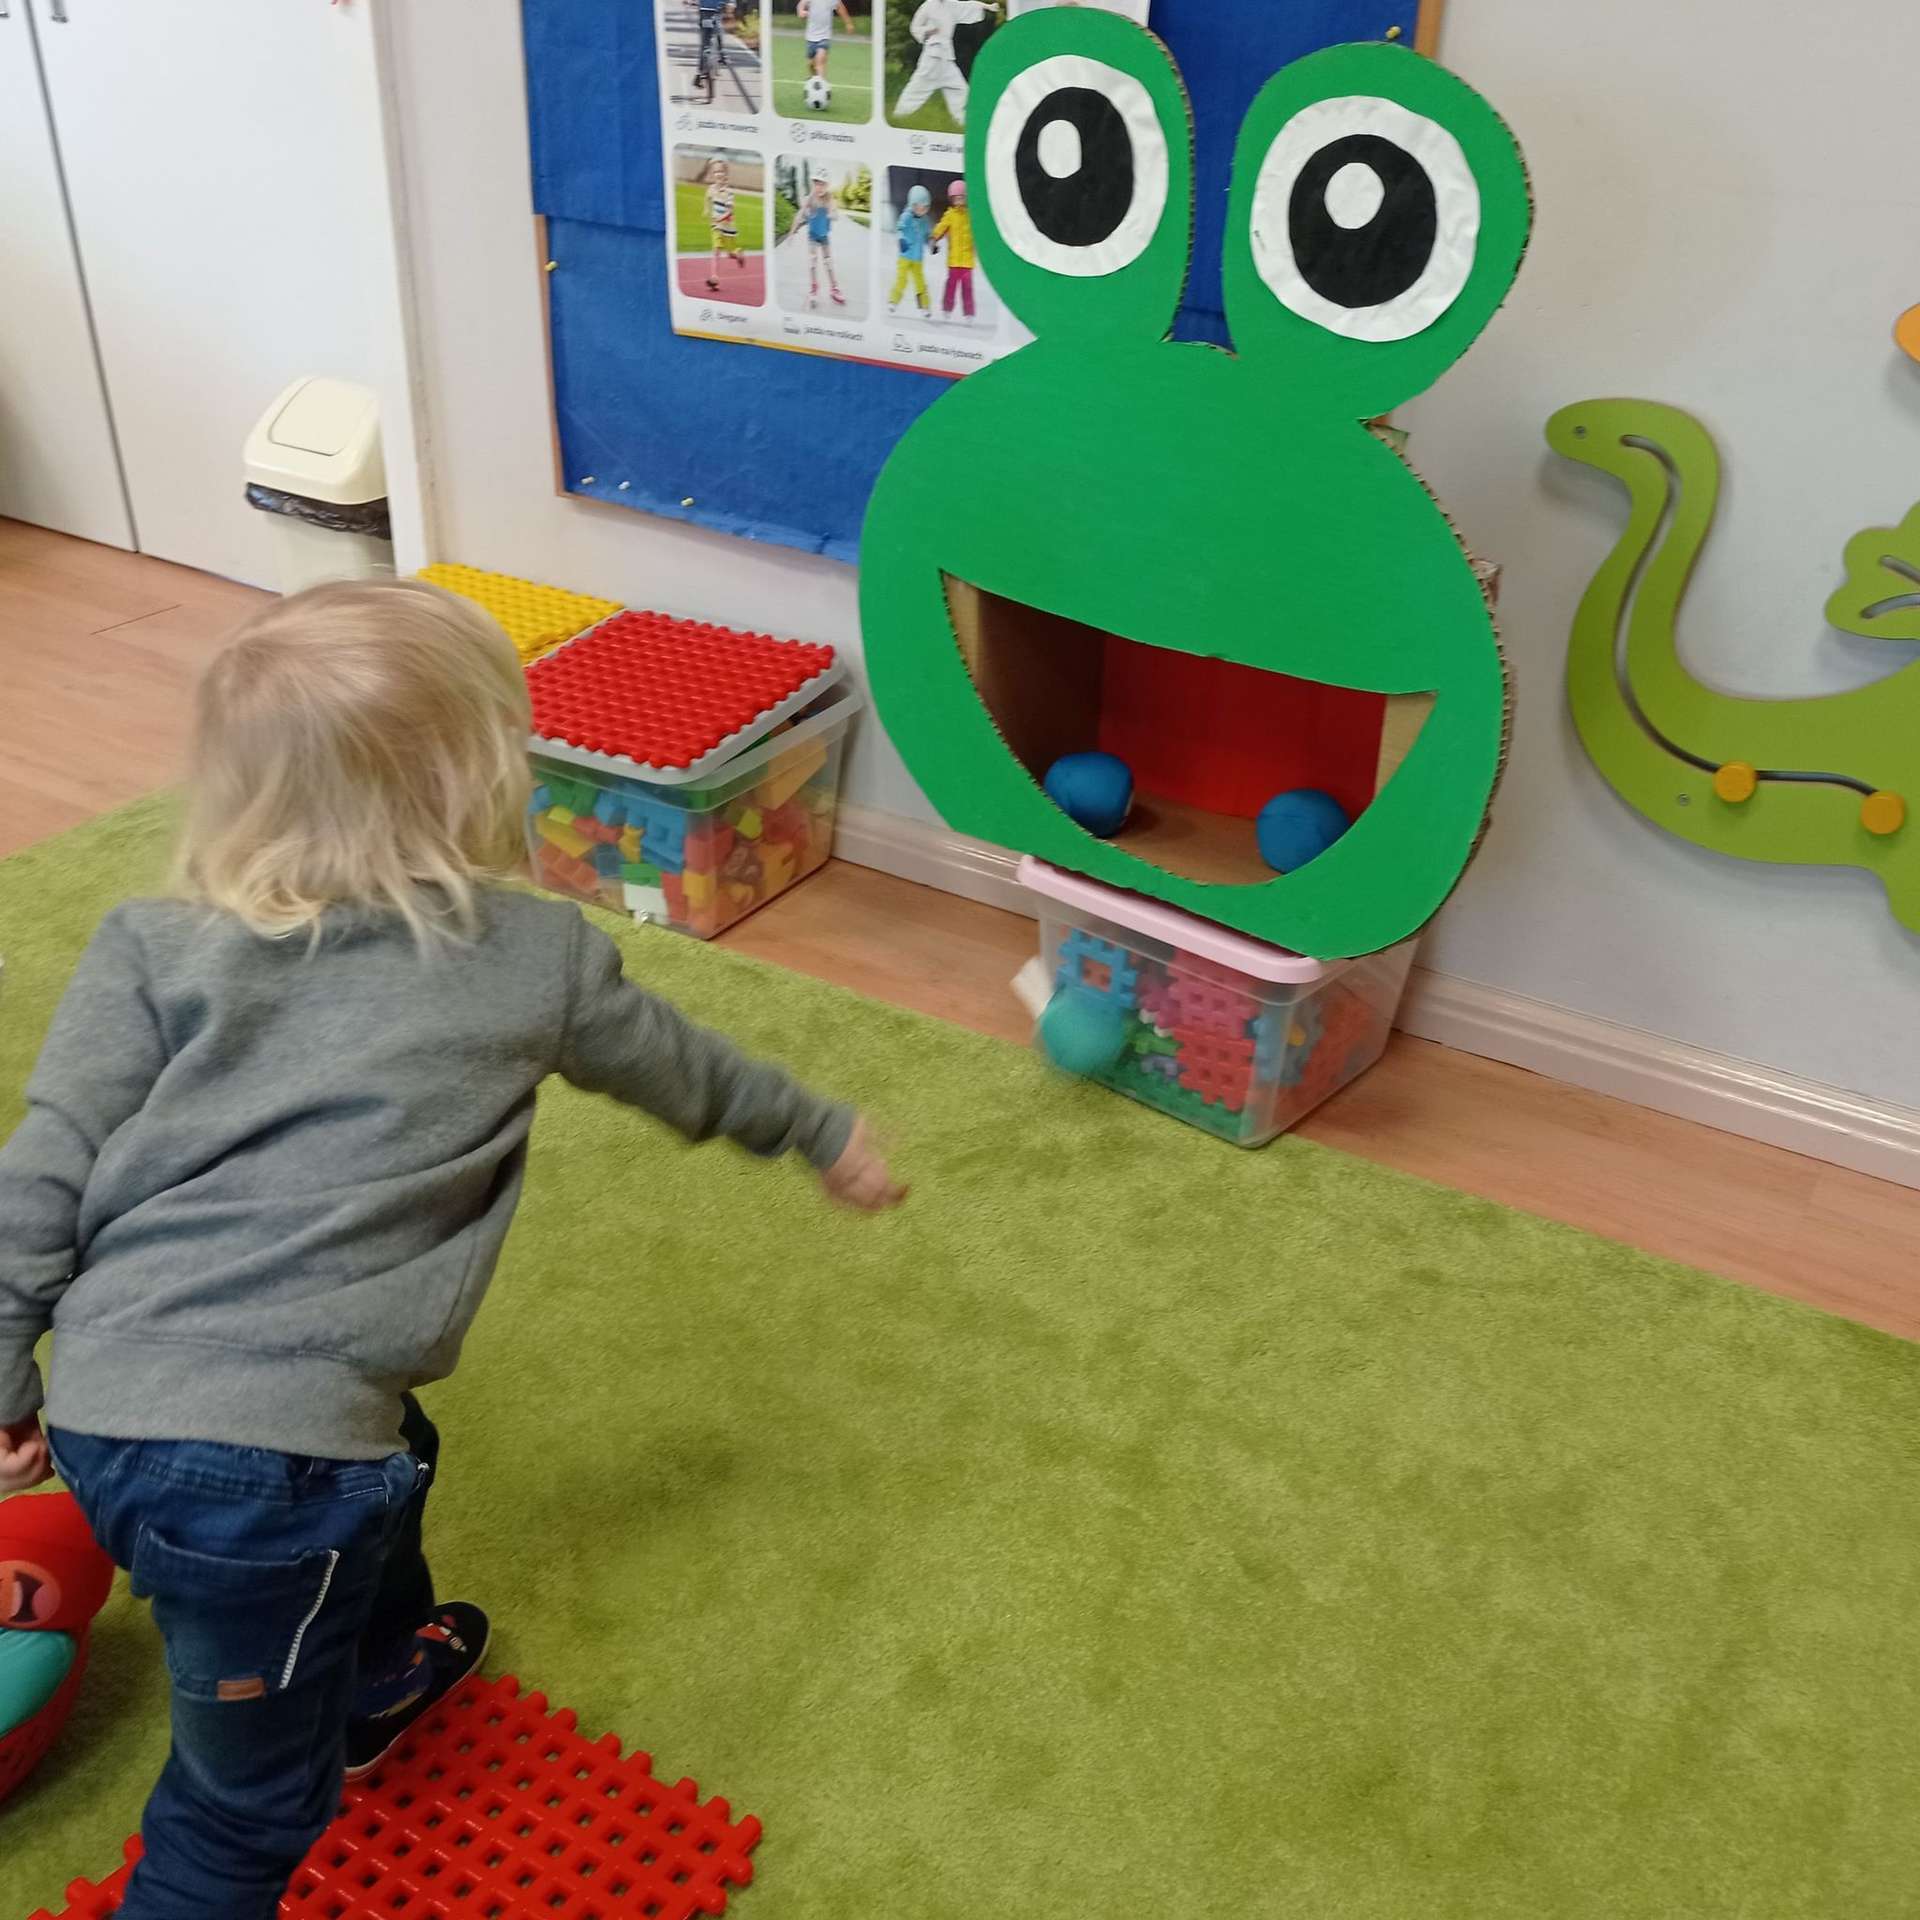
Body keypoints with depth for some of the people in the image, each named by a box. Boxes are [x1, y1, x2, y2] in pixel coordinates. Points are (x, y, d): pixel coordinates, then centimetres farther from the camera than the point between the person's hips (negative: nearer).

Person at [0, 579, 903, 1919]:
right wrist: (823, 1133, 34)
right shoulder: (536, 959, 0)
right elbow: (685, 1073, 16)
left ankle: (380, 1676, 63)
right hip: (259, 1461, -6)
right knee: (250, 1804, 13)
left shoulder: (153, 949, 4)